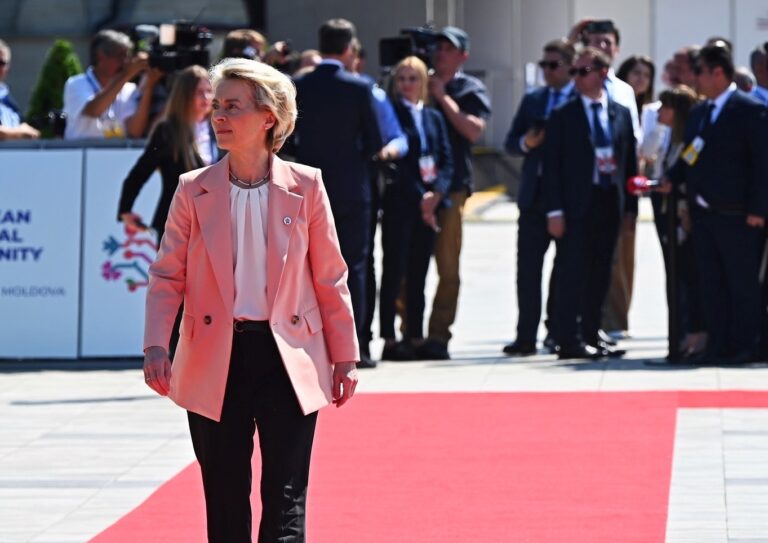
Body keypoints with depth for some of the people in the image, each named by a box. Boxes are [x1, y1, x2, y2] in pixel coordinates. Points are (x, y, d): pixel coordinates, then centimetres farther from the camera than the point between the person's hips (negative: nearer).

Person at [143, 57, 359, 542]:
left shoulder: (304, 186, 0)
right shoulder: (194, 191, 2)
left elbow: (330, 278, 5)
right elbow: (167, 275, 1)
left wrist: (344, 357, 6)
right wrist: (156, 345, -13)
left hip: (287, 359, -1)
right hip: (215, 363, 2)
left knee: (285, 501, -4)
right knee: (225, 498, 7)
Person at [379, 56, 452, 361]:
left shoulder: (433, 118, 17)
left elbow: (446, 160, 11)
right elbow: (393, 158, -8)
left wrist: (437, 192, -7)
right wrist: (419, 197, -11)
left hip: (428, 205, 5)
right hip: (399, 202, -5)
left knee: (418, 274, 7)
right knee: (394, 270, -7)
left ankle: (415, 338, 9)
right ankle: (389, 340, -7)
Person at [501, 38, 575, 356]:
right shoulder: (532, 100, 14)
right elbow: (510, 143, 15)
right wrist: (527, 143, -6)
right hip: (535, 195, 4)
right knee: (528, 266, -1)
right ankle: (526, 337, 0)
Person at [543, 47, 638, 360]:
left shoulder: (621, 114, 10)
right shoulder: (563, 116, 0)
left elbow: (630, 163, 12)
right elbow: (552, 166, -2)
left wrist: (630, 205, 5)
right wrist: (555, 211, -9)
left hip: (610, 204, 4)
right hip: (577, 204, -4)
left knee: (600, 275, 7)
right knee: (573, 273, -6)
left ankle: (590, 337, 13)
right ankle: (569, 340, -4)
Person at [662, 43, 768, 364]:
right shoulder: (698, 113, 15)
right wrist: (671, 179, -2)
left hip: (736, 216, -7)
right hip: (703, 213, 7)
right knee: (710, 283, 8)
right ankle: (717, 346, 12)